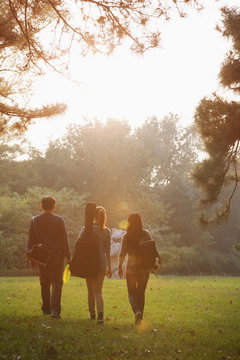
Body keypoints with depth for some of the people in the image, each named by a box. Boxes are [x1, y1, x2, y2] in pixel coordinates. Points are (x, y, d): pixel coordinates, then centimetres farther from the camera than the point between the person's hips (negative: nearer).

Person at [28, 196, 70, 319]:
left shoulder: (34, 220, -1)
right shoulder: (59, 220, -7)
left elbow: (31, 241, 2)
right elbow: (64, 240, -6)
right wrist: (68, 256, 2)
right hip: (57, 257, -2)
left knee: (44, 284, 17)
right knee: (56, 283, 1)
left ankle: (46, 309, 26)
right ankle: (55, 310, -12)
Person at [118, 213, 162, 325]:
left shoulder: (126, 236, -4)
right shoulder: (145, 234, -3)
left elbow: (122, 253, -6)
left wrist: (119, 267, 1)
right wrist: (159, 258, 1)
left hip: (131, 269, -1)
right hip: (144, 268, 1)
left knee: (132, 293, 10)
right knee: (141, 293, 15)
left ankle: (137, 311, -17)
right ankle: (139, 318, 15)